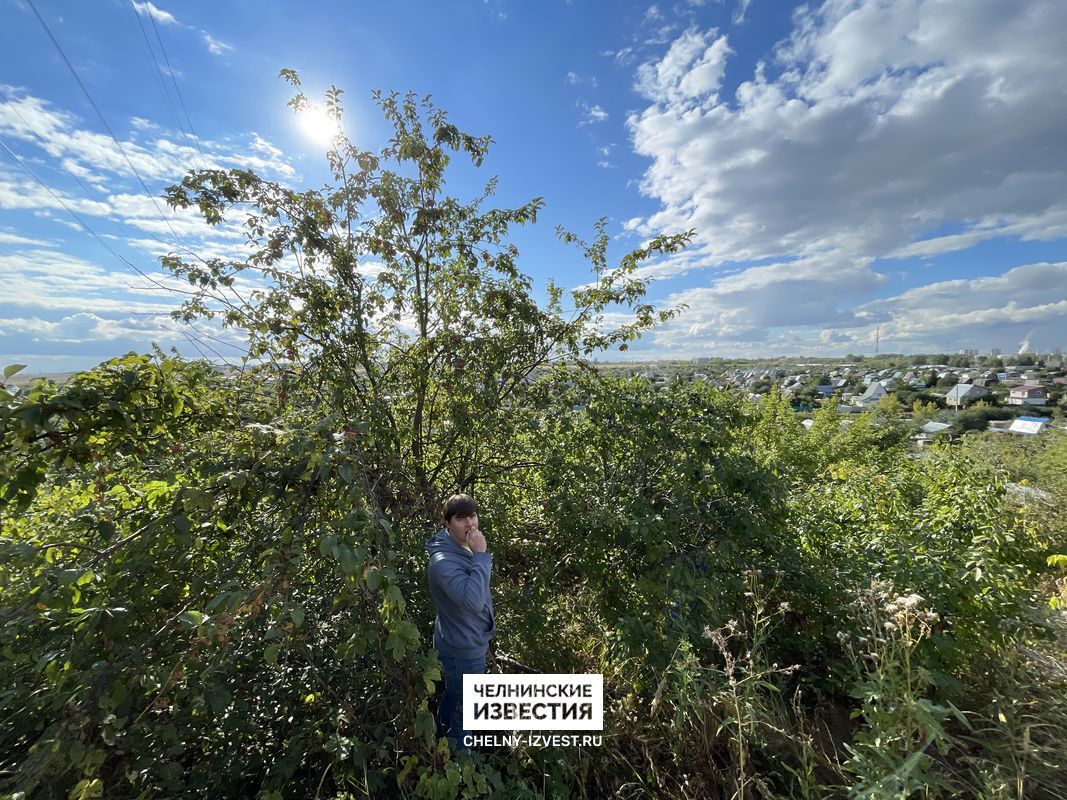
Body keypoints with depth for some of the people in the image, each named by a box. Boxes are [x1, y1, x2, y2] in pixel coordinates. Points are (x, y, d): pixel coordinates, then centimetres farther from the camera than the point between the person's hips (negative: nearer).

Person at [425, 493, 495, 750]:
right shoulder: (444, 561, -33)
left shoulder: (466, 547, -4)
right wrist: (481, 555, -43)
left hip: (464, 642, 9)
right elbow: (473, 600, -44)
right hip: (464, 649, -9)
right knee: (465, 710, 14)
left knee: (452, 696, 31)